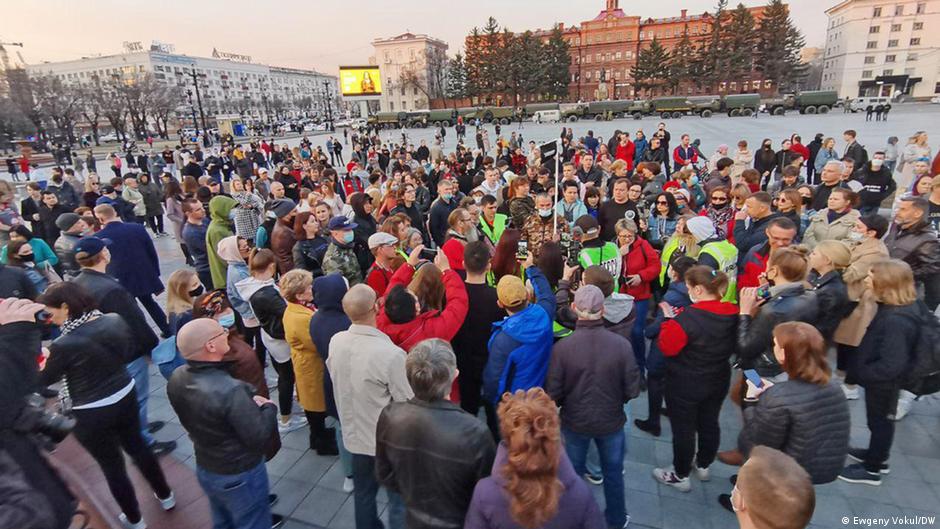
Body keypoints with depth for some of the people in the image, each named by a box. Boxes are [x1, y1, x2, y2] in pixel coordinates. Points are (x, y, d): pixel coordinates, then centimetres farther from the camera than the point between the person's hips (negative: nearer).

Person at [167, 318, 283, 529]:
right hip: (240, 475, -7)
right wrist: (268, 408, -10)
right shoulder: (230, 390, -37)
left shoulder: (176, 379, -11)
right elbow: (259, 438, -28)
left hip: (204, 469, 8)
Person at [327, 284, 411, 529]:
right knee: (398, 501, 14)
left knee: (363, 494, 25)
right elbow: (409, 405, -22)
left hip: (354, 435, 6)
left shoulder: (335, 341, -12)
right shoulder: (391, 354, -31)